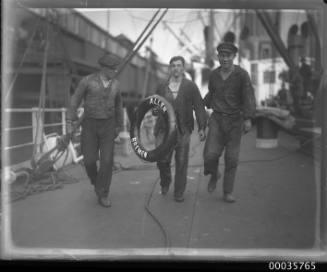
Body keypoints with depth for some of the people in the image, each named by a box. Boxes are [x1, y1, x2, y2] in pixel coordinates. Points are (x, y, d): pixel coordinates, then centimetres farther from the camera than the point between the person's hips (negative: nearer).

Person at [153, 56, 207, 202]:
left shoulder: (190, 86, 4)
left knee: (181, 162, 0)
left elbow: (199, 107, 0)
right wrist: (156, 110, -2)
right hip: (164, 128, 2)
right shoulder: (162, 87, 12)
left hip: (183, 130, -1)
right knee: (162, 158, -12)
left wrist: (202, 127, -10)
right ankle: (165, 182, 18)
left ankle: (179, 193, 15)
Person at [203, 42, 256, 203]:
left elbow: (249, 97, -15)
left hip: (235, 120, -2)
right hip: (217, 119, 2)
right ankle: (214, 175, 19)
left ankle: (228, 192, 15)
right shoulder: (213, 75, 3)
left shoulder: (242, 74, -8)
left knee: (232, 158, 0)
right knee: (210, 155, -13)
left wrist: (248, 119, -25)